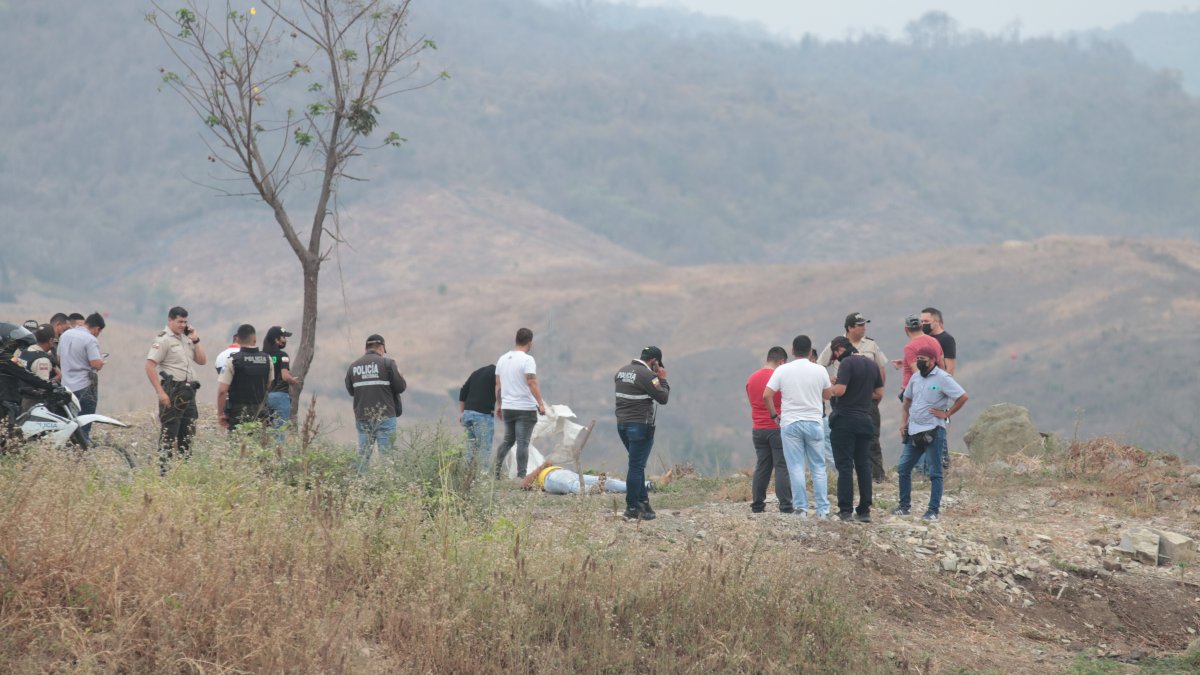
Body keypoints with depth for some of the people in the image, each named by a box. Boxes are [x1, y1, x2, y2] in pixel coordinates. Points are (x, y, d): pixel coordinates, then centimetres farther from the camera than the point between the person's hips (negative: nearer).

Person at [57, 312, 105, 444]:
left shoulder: (65, 334, 8)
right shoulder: (91, 340, -16)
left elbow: (59, 360, 16)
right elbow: (96, 364, -23)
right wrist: (102, 360, -2)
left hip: (66, 386, 7)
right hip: (84, 387, -7)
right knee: (84, 424, -1)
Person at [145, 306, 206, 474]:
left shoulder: (186, 339, 17)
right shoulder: (163, 339, -7)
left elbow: (202, 360, 17)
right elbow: (150, 366, -15)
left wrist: (195, 340, 6)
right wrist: (160, 392, -20)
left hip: (189, 391, 8)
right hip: (172, 391, -8)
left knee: (187, 433, 11)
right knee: (168, 434, -9)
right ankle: (163, 471, -9)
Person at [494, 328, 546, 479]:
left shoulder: (502, 359, 10)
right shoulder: (527, 360, -12)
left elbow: (498, 384, 13)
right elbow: (532, 383, -20)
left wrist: (499, 404, 21)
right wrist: (541, 403, -18)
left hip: (507, 408, 6)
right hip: (525, 408, -6)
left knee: (508, 439, 18)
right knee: (523, 442, -3)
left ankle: (496, 468, 9)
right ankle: (521, 475, -4)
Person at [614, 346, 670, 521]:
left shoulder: (622, 371, 10)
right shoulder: (647, 375, -15)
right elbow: (663, 398, -14)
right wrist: (663, 380, 2)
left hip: (622, 424, 8)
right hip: (640, 426, -8)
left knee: (637, 464, 18)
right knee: (636, 466, -5)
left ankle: (643, 501, 20)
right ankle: (632, 508, -3)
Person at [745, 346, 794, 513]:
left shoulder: (751, 379, 7)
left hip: (758, 429, 5)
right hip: (778, 428, -5)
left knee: (761, 467, 11)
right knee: (782, 467, -3)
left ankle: (757, 505, 10)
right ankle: (785, 505, -7)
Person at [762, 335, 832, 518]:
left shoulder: (782, 371, -4)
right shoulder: (819, 371, -1)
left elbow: (766, 396, -8)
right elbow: (827, 395, 13)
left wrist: (774, 414, 5)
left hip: (790, 423, -1)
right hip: (814, 422, 1)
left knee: (796, 468, 3)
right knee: (819, 468, 7)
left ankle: (801, 508, 0)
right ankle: (823, 509, 5)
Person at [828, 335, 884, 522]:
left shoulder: (847, 363, -11)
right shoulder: (872, 364, 11)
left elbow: (839, 390, -20)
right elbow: (879, 393, 15)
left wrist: (830, 388, 0)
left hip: (845, 419, -6)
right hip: (865, 420, 6)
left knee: (845, 466, -4)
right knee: (863, 465, 8)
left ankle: (845, 510, -6)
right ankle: (864, 510, 7)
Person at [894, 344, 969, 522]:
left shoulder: (942, 378, -10)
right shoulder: (915, 378, 11)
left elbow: (963, 397, -14)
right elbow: (907, 401, 21)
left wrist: (946, 414, -12)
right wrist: (903, 423, 9)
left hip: (933, 432, -7)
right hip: (914, 432, 7)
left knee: (935, 472, 0)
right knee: (903, 468, 7)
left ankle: (934, 510, 3)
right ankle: (904, 505, 19)